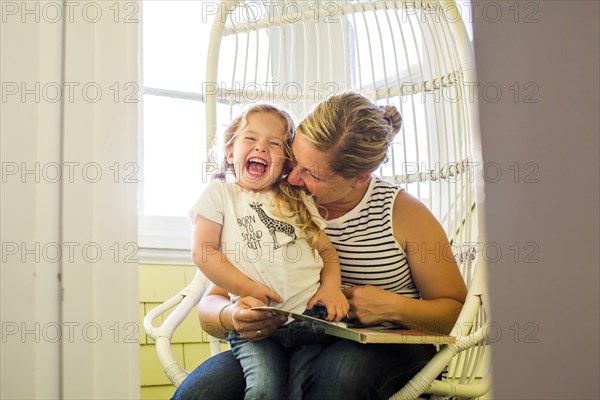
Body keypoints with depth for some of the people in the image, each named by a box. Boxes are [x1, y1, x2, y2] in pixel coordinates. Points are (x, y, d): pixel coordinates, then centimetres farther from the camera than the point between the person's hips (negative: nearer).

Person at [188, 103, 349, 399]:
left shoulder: (299, 200, 21)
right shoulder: (220, 194, 10)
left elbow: (326, 249, 20)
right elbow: (202, 251, 1)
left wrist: (331, 286, -1)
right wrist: (246, 289, -10)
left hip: (311, 313, 3)